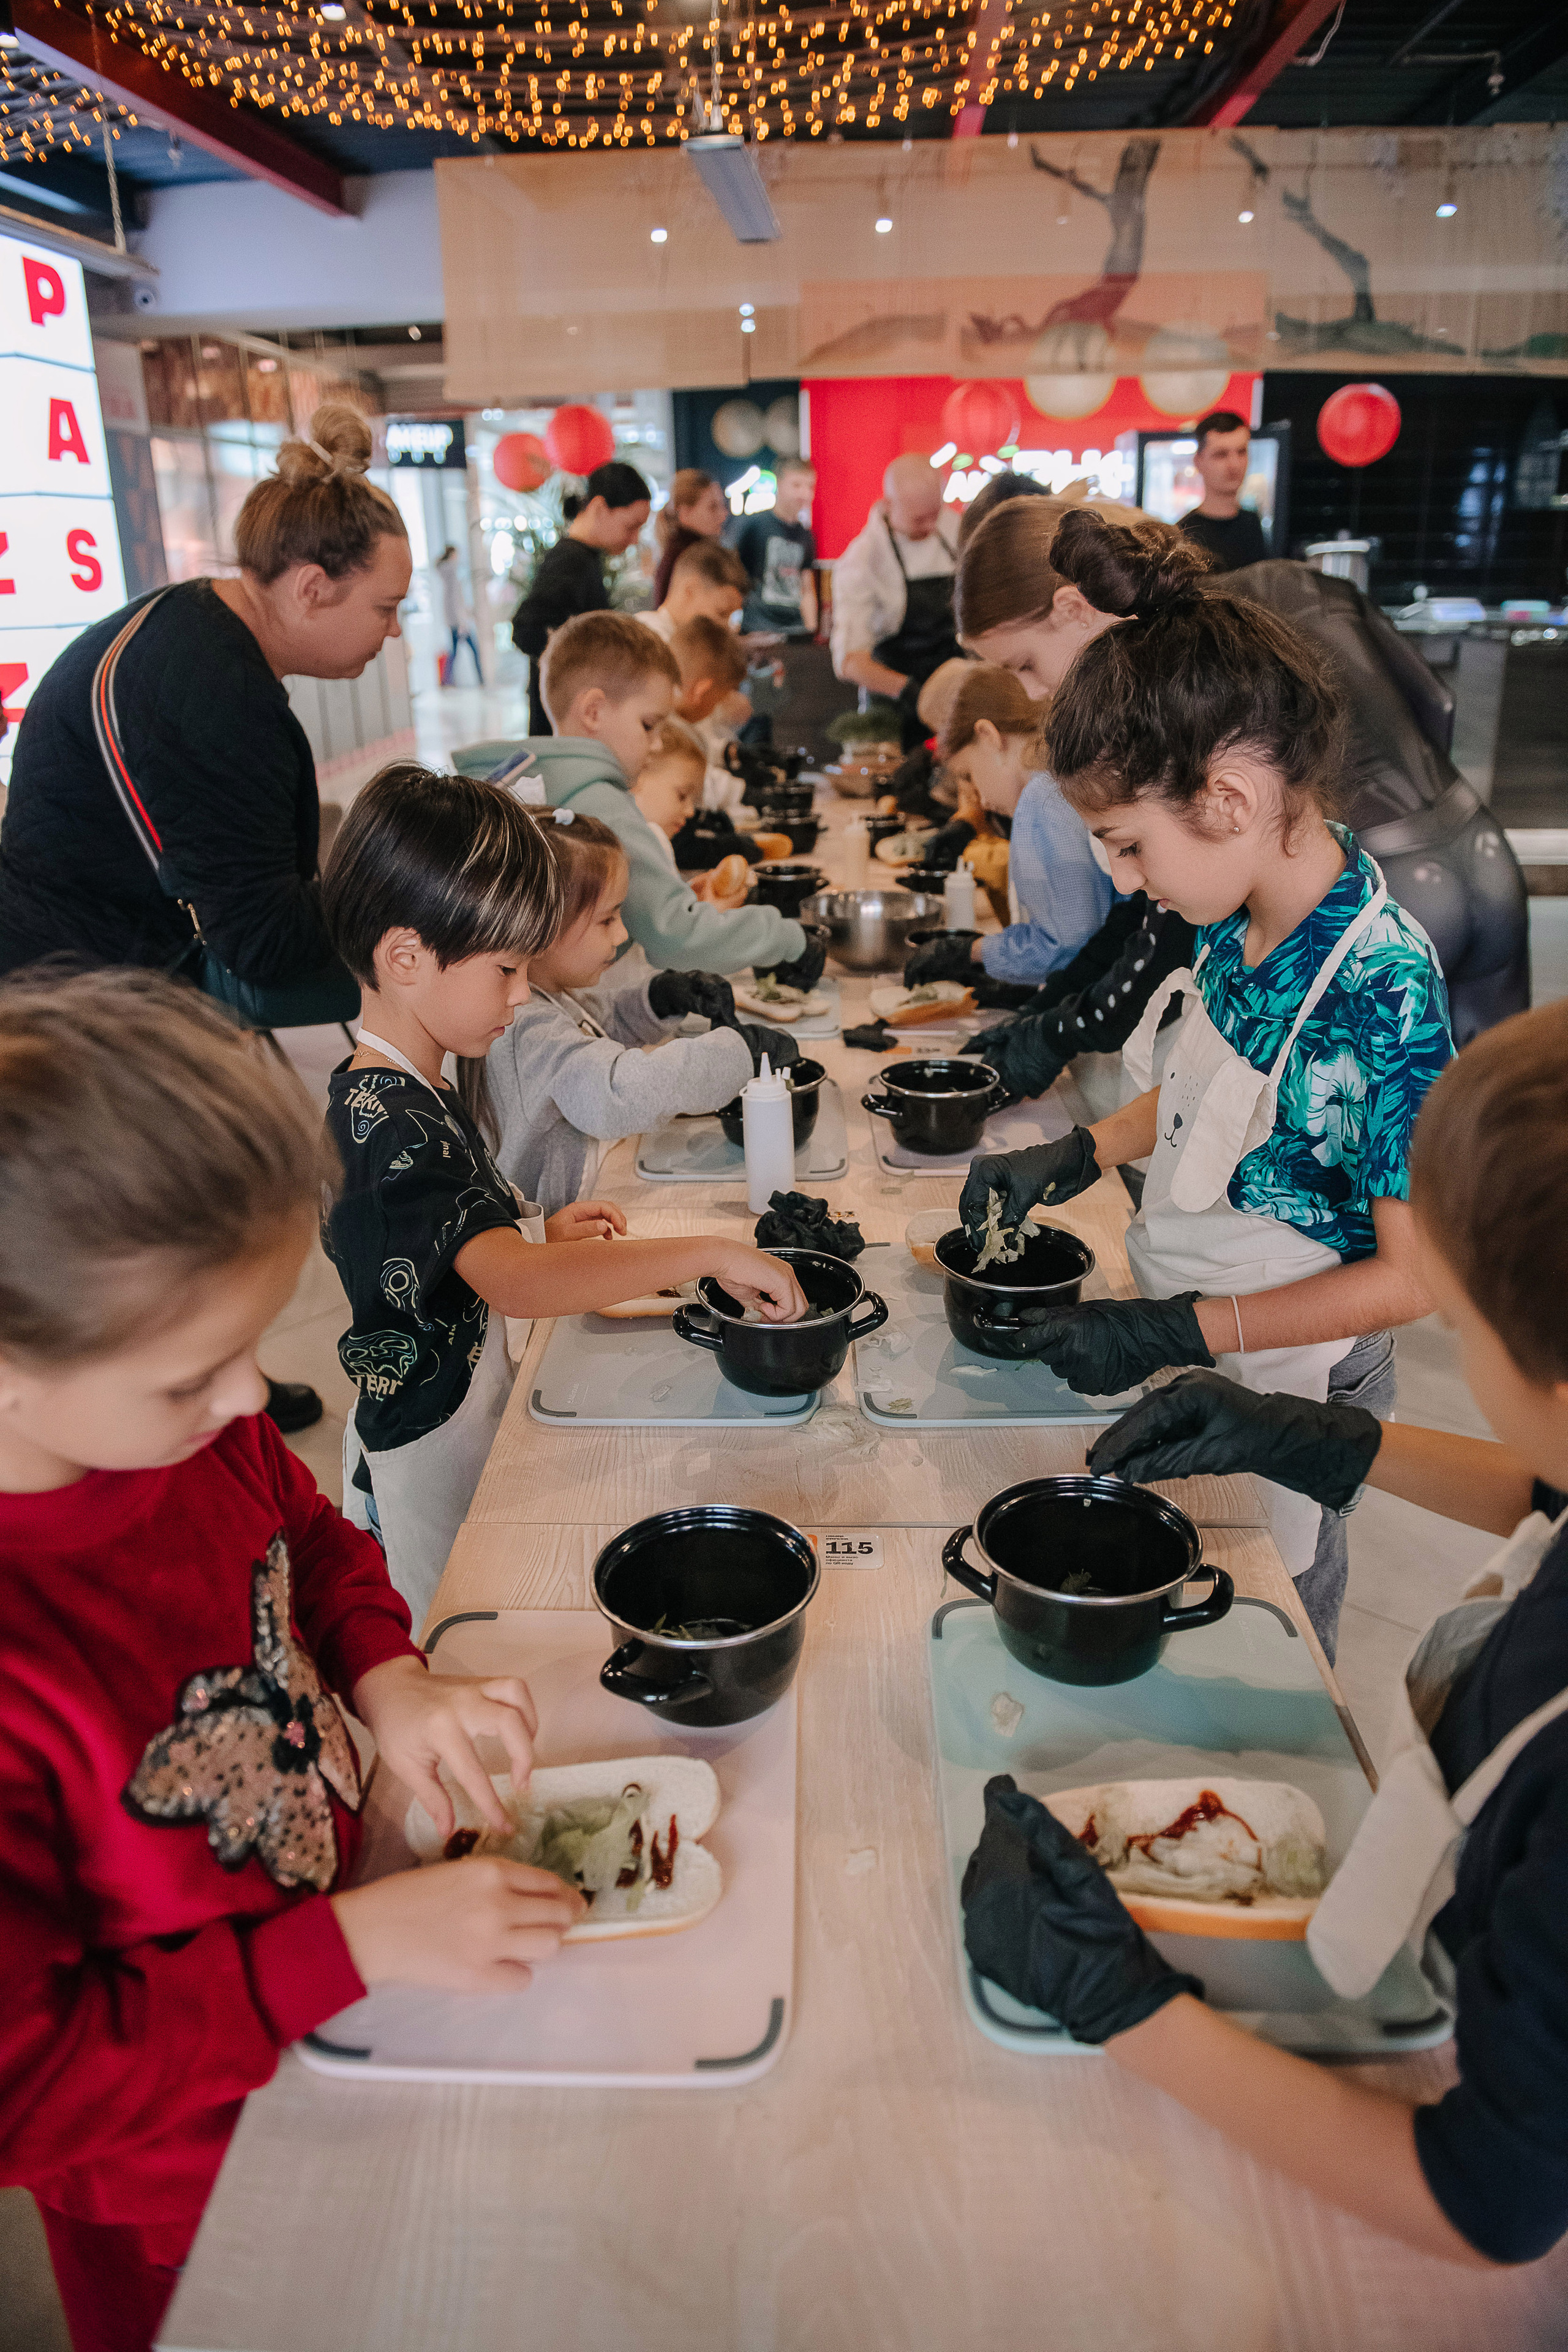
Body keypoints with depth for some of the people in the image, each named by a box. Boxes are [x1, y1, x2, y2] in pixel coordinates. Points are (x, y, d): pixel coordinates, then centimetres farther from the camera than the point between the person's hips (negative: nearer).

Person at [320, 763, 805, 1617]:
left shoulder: (408, 1095, 5)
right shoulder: (389, 1125, -27)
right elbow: (515, 1284, -40)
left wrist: (542, 1240, 2)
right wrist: (709, 1251, -36)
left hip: (470, 1412, 9)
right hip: (427, 1448, -9)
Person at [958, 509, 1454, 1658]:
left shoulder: (1381, 991, -30)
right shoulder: (1240, 915, -8)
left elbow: (1412, 1276, -23)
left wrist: (1178, 1331, -25)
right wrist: (1083, 1151, -2)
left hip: (1282, 1387, -7)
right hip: (1183, 1344, 7)